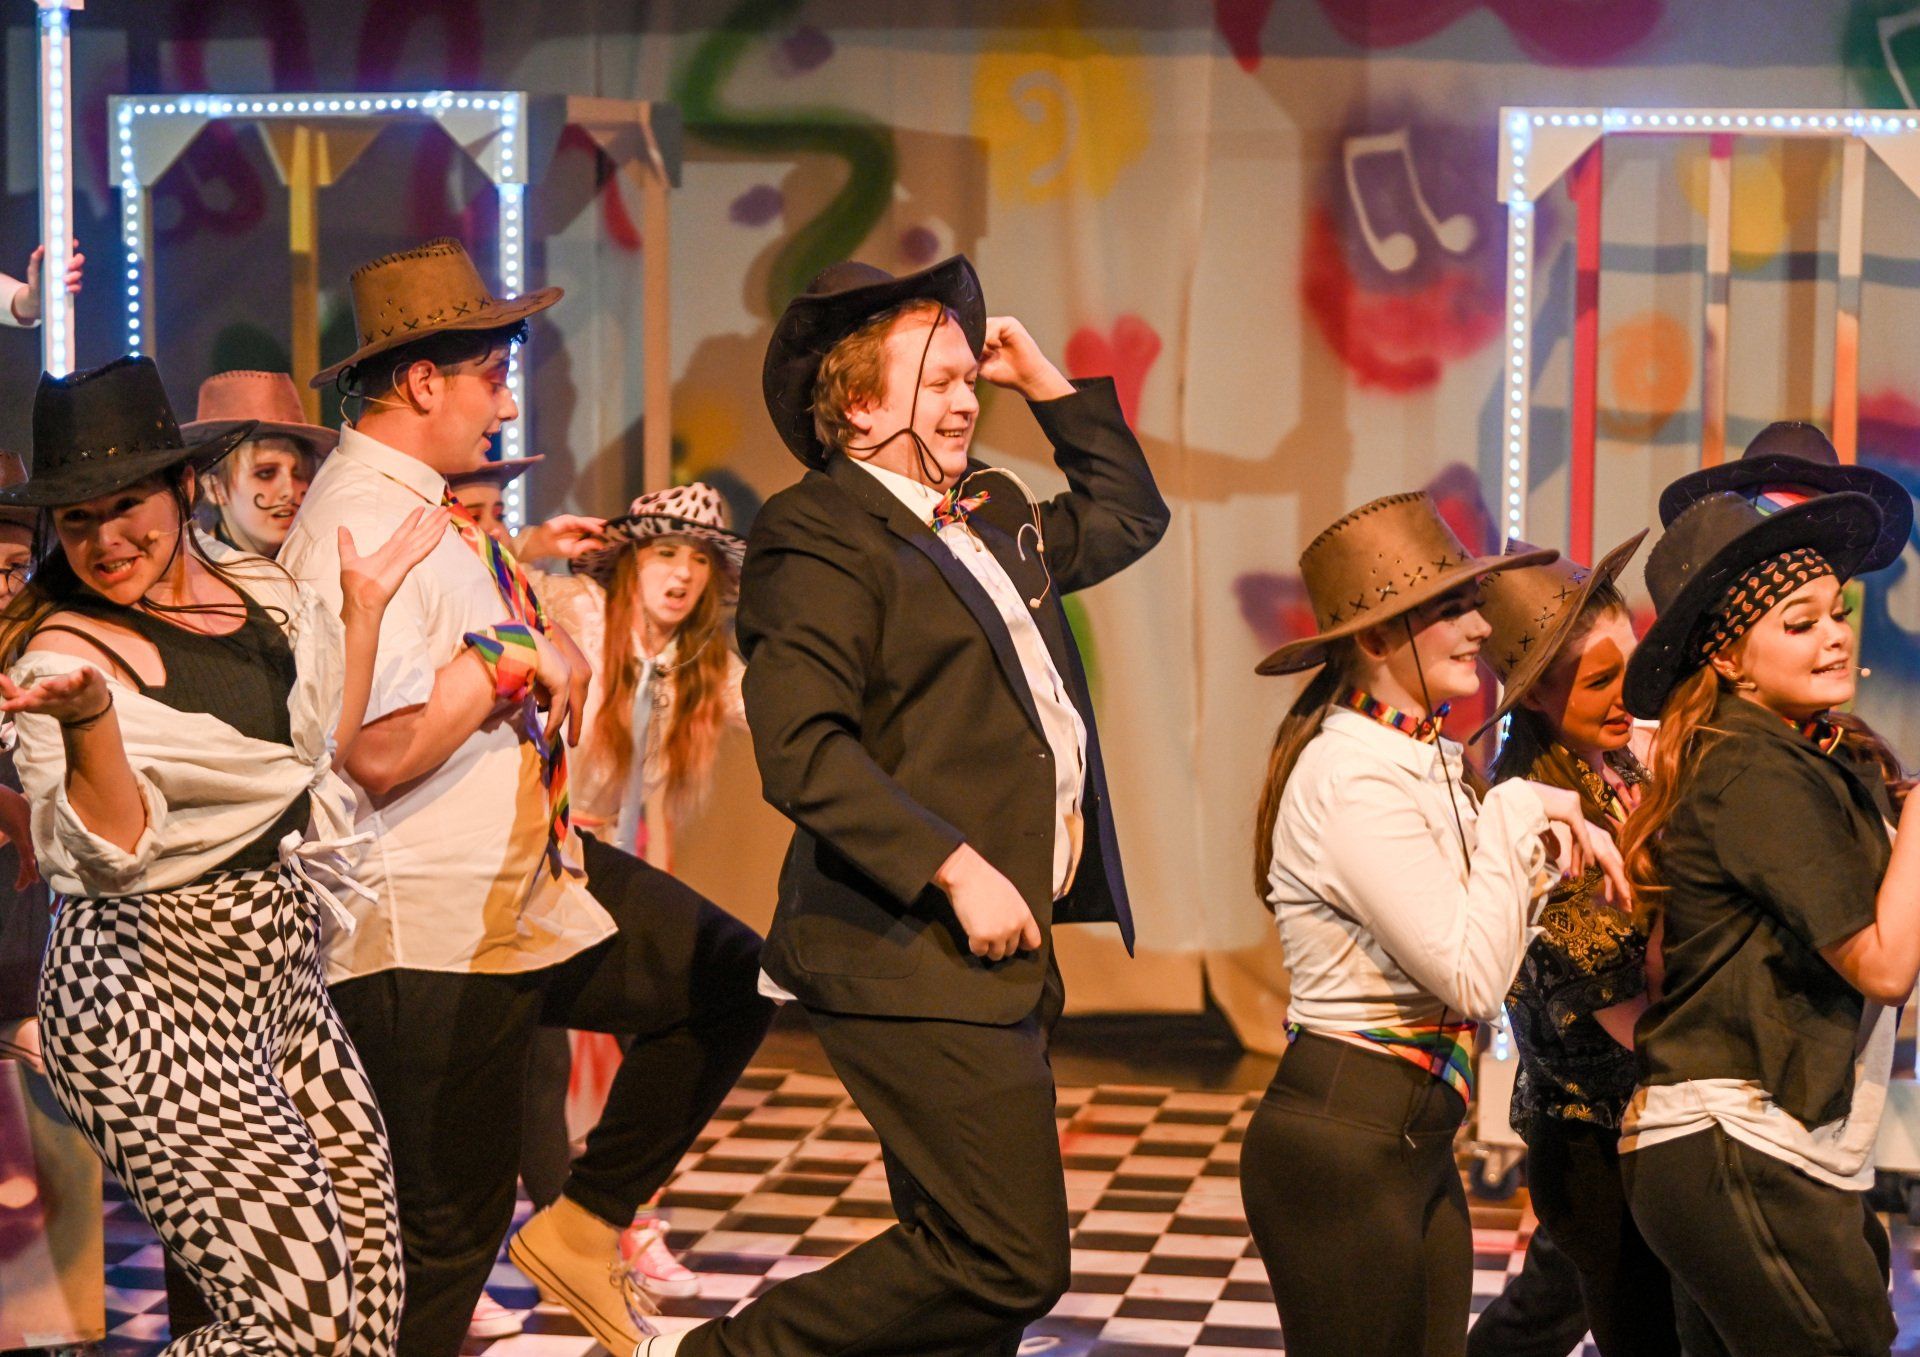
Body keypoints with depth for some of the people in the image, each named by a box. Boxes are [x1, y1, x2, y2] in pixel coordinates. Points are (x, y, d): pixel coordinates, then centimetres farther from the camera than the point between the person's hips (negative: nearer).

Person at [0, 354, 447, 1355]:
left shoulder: (254, 591, 8)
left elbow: (320, 748, 23)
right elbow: (115, 851, -23)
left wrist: (364, 603, 17)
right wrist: (87, 719, -39)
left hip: (279, 982, 8)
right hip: (156, 1005, -7)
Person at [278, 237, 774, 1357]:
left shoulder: (428, 507, 8)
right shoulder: (361, 526, -22)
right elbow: (379, 754, -30)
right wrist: (508, 655, -22)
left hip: (533, 875, 10)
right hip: (432, 930, -10)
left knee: (732, 980, 13)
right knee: (448, 1234, 2)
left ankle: (585, 1224, 19)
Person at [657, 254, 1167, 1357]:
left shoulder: (993, 514, 18)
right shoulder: (815, 533, -10)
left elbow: (1127, 516, 35)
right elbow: (803, 750, -20)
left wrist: (1046, 383, 23)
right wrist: (958, 868, -22)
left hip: (1001, 947, 9)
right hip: (916, 956, -9)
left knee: (959, 1261, 13)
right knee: (1012, 1261, -12)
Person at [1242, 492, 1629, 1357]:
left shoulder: (1424, 762, 10)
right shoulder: (1353, 778, -19)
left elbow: (1478, 931, 12)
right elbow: (1474, 980, -21)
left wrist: (1555, 843, -1)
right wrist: (1516, 816, -12)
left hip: (1416, 1145, 9)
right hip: (1341, 1145, -9)